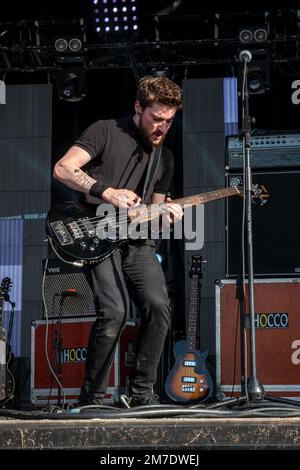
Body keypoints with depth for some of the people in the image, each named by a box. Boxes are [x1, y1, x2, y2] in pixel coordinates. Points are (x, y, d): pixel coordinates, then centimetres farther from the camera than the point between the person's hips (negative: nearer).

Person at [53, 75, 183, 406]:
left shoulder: (164, 158, 18)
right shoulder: (106, 132, 0)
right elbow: (62, 169, -11)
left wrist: (165, 214, -2)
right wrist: (108, 192, -19)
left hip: (136, 242, 5)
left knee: (158, 306, -17)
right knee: (115, 311, -23)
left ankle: (142, 392, -2)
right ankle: (91, 397, -7)